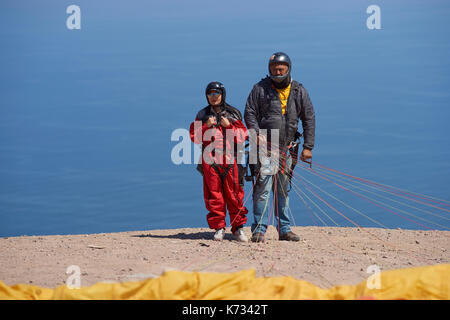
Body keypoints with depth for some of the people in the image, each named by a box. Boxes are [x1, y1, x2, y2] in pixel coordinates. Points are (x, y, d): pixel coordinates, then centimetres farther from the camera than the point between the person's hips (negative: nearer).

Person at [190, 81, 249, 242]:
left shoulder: (233, 114, 9)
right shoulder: (202, 115, 12)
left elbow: (242, 137, 4)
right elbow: (194, 137, 7)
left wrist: (229, 126, -9)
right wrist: (207, 126, -6)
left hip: (230, 158, -1)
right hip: (210, 160, 1)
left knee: (233, 193, -4)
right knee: (214, 194, -1)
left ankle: (238, 227, 2)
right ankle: (218, 228, 6)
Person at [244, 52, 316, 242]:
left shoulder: (299, 91, 8)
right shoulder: (260, 89, 2)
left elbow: (309, 119, 9)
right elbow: (249, 113, 2)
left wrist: (308, 147, 3)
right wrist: (257, 133, -15)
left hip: (287, 148, 3)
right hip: (265, 146, -3)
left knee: (284, 189, 11)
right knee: (263, 188, -9)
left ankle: (284, 229, 17)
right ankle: (259, 230, -6)